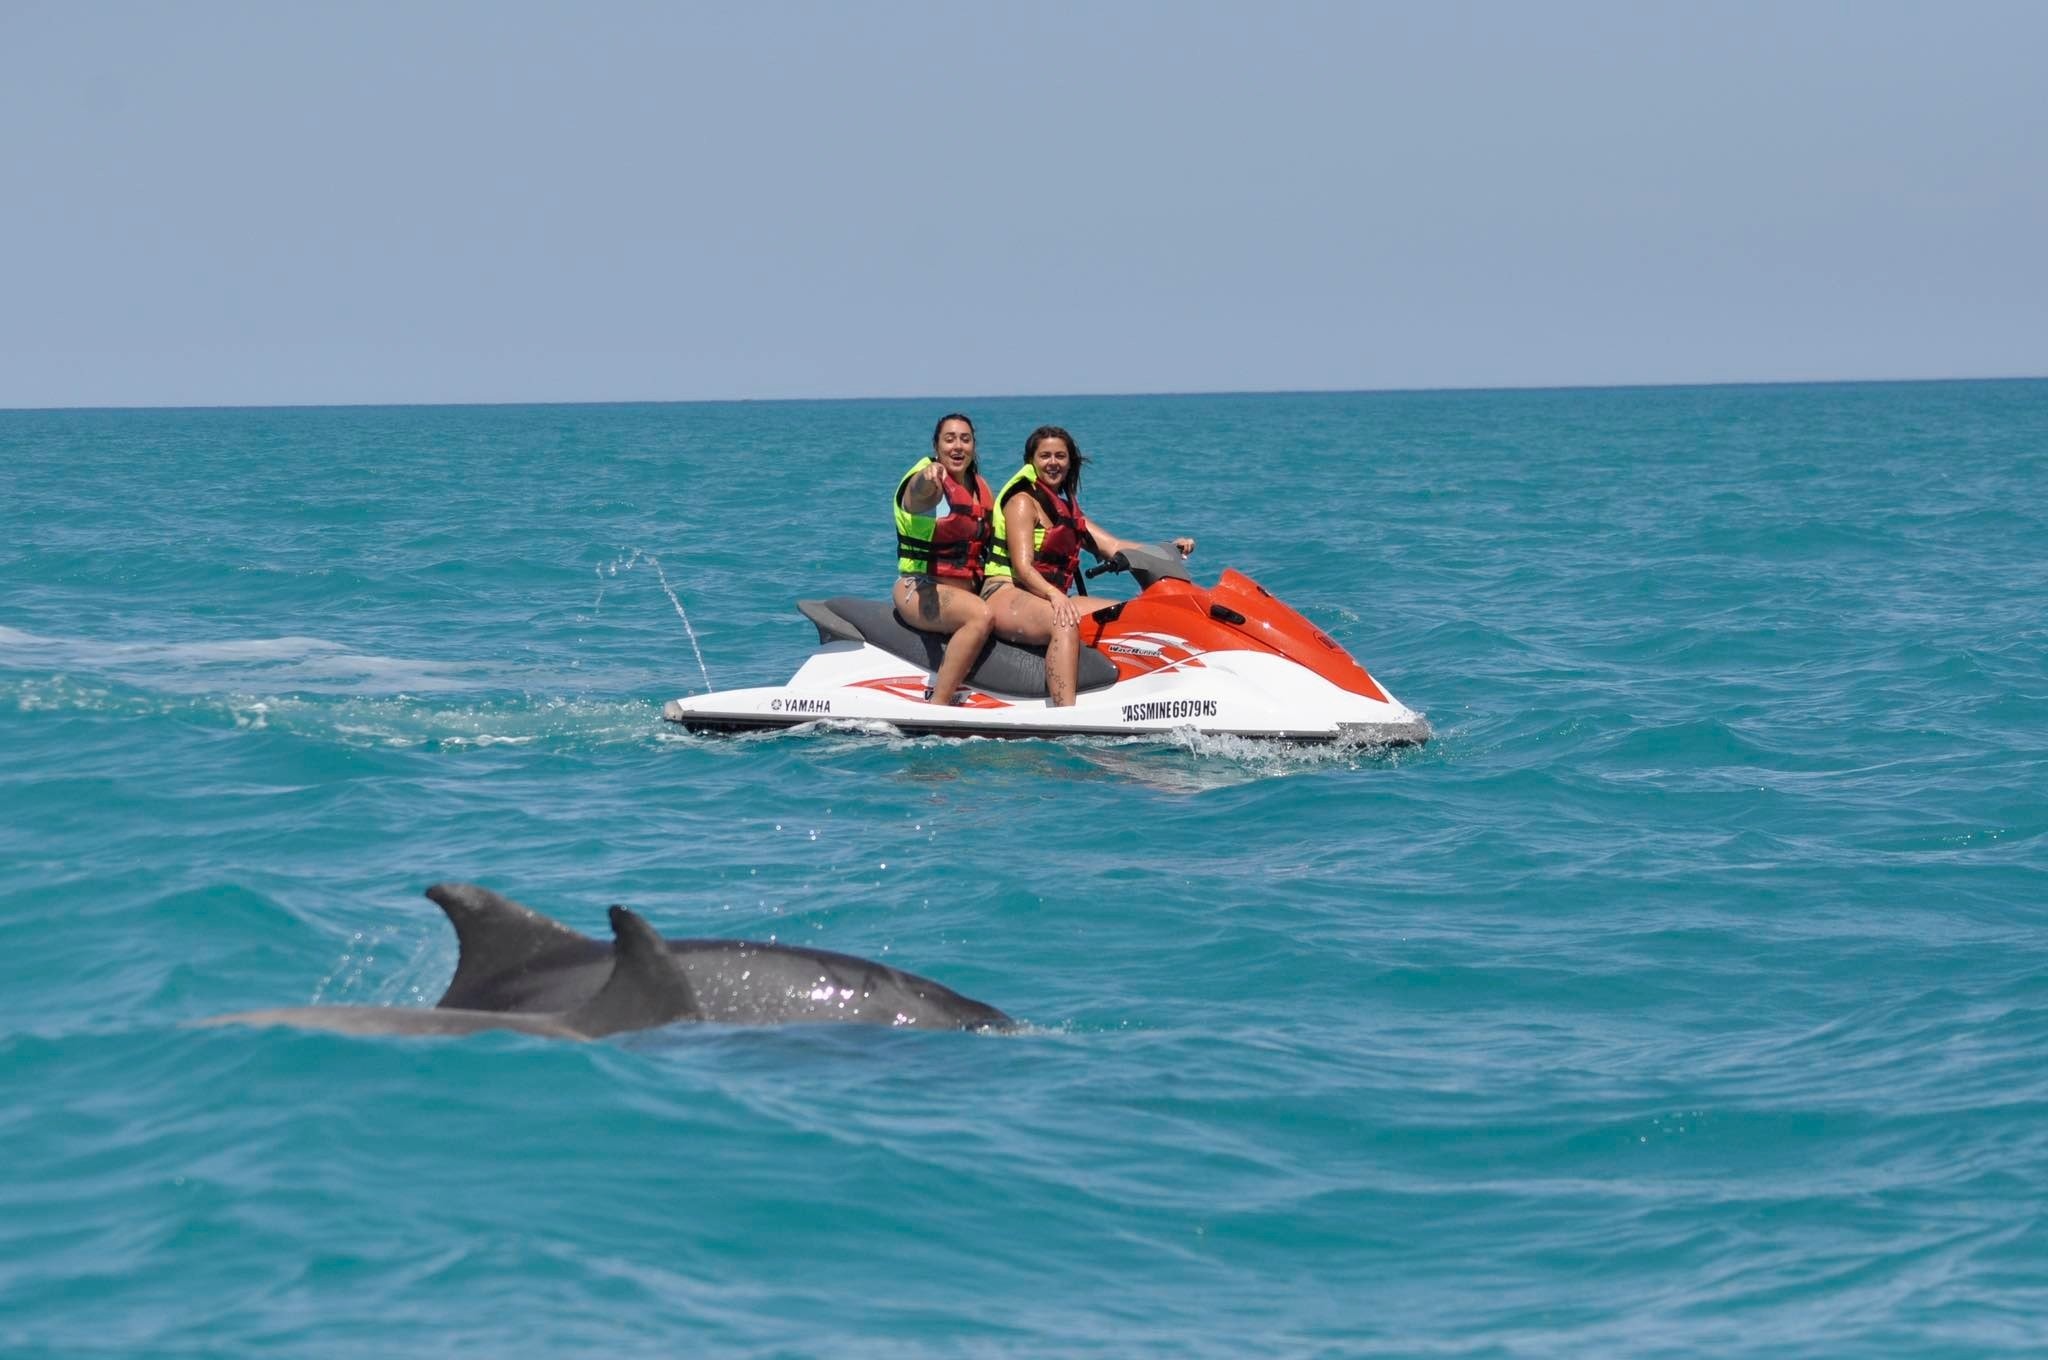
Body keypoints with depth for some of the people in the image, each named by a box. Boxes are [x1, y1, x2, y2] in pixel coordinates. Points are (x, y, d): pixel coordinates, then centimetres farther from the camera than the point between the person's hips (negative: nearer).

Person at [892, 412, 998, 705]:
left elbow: (989, 542, 26)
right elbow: (918, 491, -34)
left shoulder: (981, 488, 16)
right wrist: (929, 474, -57)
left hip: (968, 591, 8)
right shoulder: (929, 483, -7)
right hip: (919, 590, -8)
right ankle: (937, 706, -38)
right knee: (980, 615, -34)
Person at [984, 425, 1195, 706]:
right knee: (1065, 625, -38)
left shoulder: (1066, 509, 22)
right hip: (1007, 597, -9)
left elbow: (1111, 546, 12)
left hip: (1050, 600, 9)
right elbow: (1022, 567, -15)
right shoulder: (1022, 502, -2)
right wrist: (1054, 596, -34)